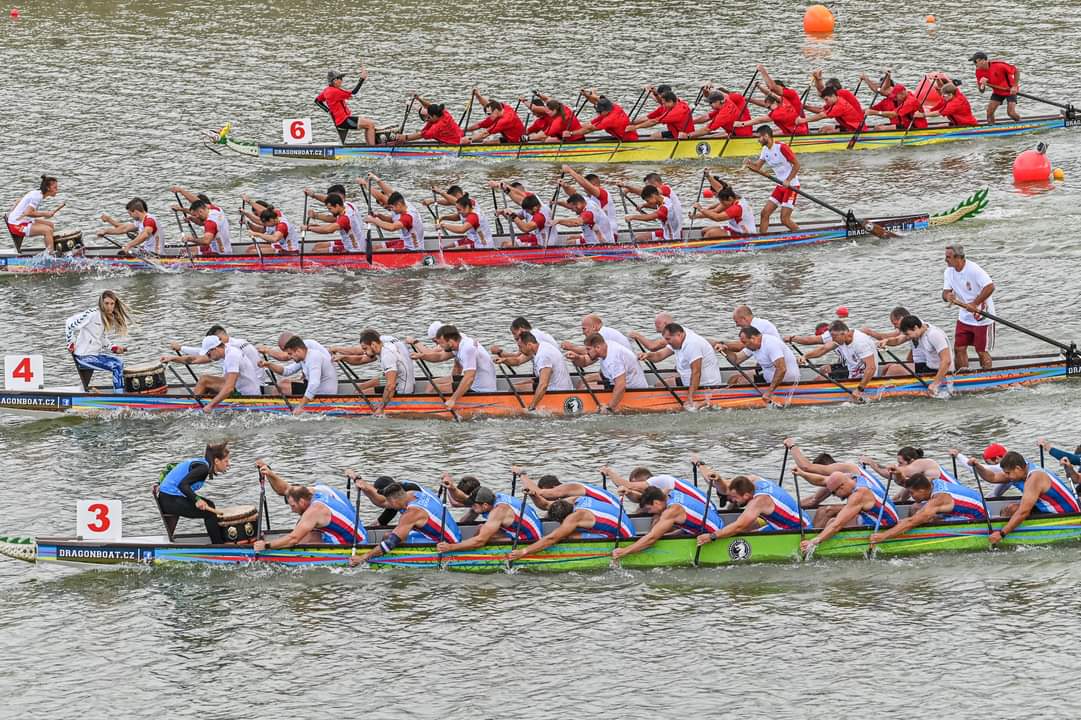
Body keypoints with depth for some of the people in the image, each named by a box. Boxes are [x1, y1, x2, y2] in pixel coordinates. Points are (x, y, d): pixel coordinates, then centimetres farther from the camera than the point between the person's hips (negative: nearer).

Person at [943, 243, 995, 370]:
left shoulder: (974, 270, -23)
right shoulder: (949, 272, 0)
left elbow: (990, 287, -30)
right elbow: (945, 292, -1)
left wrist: (974, 304, -31)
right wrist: (947, 296, -27)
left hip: (982, 318, -7)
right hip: (964, 317, 7)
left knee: (982, 351, 1)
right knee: (959, 349, 4)